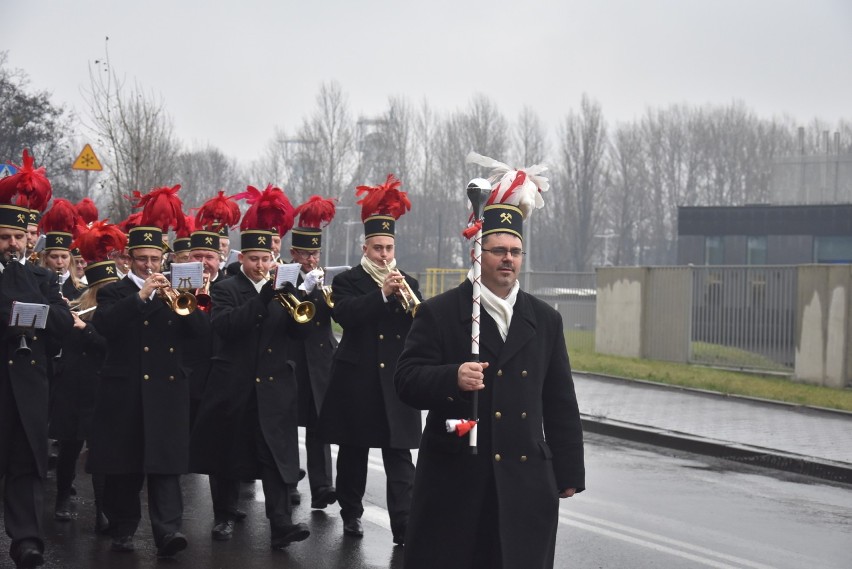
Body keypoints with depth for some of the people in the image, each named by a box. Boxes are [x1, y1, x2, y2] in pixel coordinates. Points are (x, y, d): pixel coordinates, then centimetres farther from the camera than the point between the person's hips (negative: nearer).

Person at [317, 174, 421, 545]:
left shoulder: (407, 283, 11)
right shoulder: (347, 282, 3)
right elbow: (346, 314, -17)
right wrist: (382, 294, -25)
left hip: (397, 381, 1)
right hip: (357, 379, -1)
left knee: (400, 455, -5)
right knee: (353, 451, 10)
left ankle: (404, 527, -9)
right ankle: (351, 513, 26)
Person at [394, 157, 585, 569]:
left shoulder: (545, 320, 11)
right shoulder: (438, 313, 0)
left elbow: (561, 402, 12)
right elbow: (407, 380, -7)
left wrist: (568, 473, 10)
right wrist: (453, 378, -26)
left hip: (525, 478, 3)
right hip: (455, 477, -3)